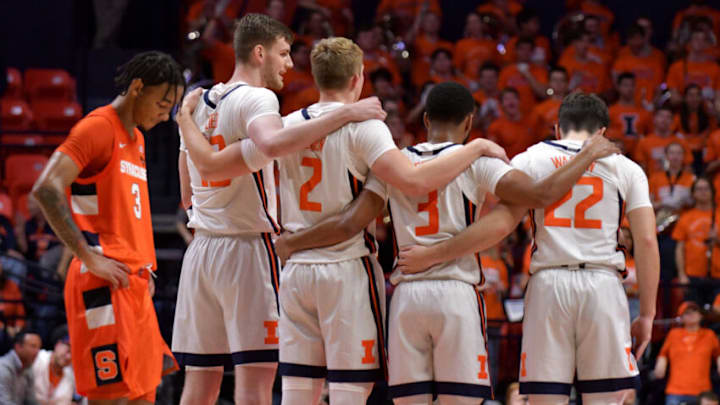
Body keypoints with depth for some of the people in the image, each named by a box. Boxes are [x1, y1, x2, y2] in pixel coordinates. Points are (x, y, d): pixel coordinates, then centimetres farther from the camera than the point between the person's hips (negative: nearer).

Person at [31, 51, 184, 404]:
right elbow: (46, 189, -20)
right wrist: (89, 257, -20)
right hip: (106, 284, -10)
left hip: (135, 283, 10)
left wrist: (145, 267, 15)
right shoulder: (98, 127, -8)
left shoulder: (136, 139, 21)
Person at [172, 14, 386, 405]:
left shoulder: (198, 104, 15)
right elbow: (273, 143, -33)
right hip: (248, 247, -8)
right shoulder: (256, 99, -9)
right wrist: (344, 114, -29)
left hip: (200, 251, 8)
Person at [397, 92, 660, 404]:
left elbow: (500, 223, -4)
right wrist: (646, 314, 6)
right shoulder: (626, 168, 10)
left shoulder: (531, 160, 8)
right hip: (603, 285, 0)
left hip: (548, 284, 0)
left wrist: (430, 255, 0)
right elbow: (647, 241, 2)